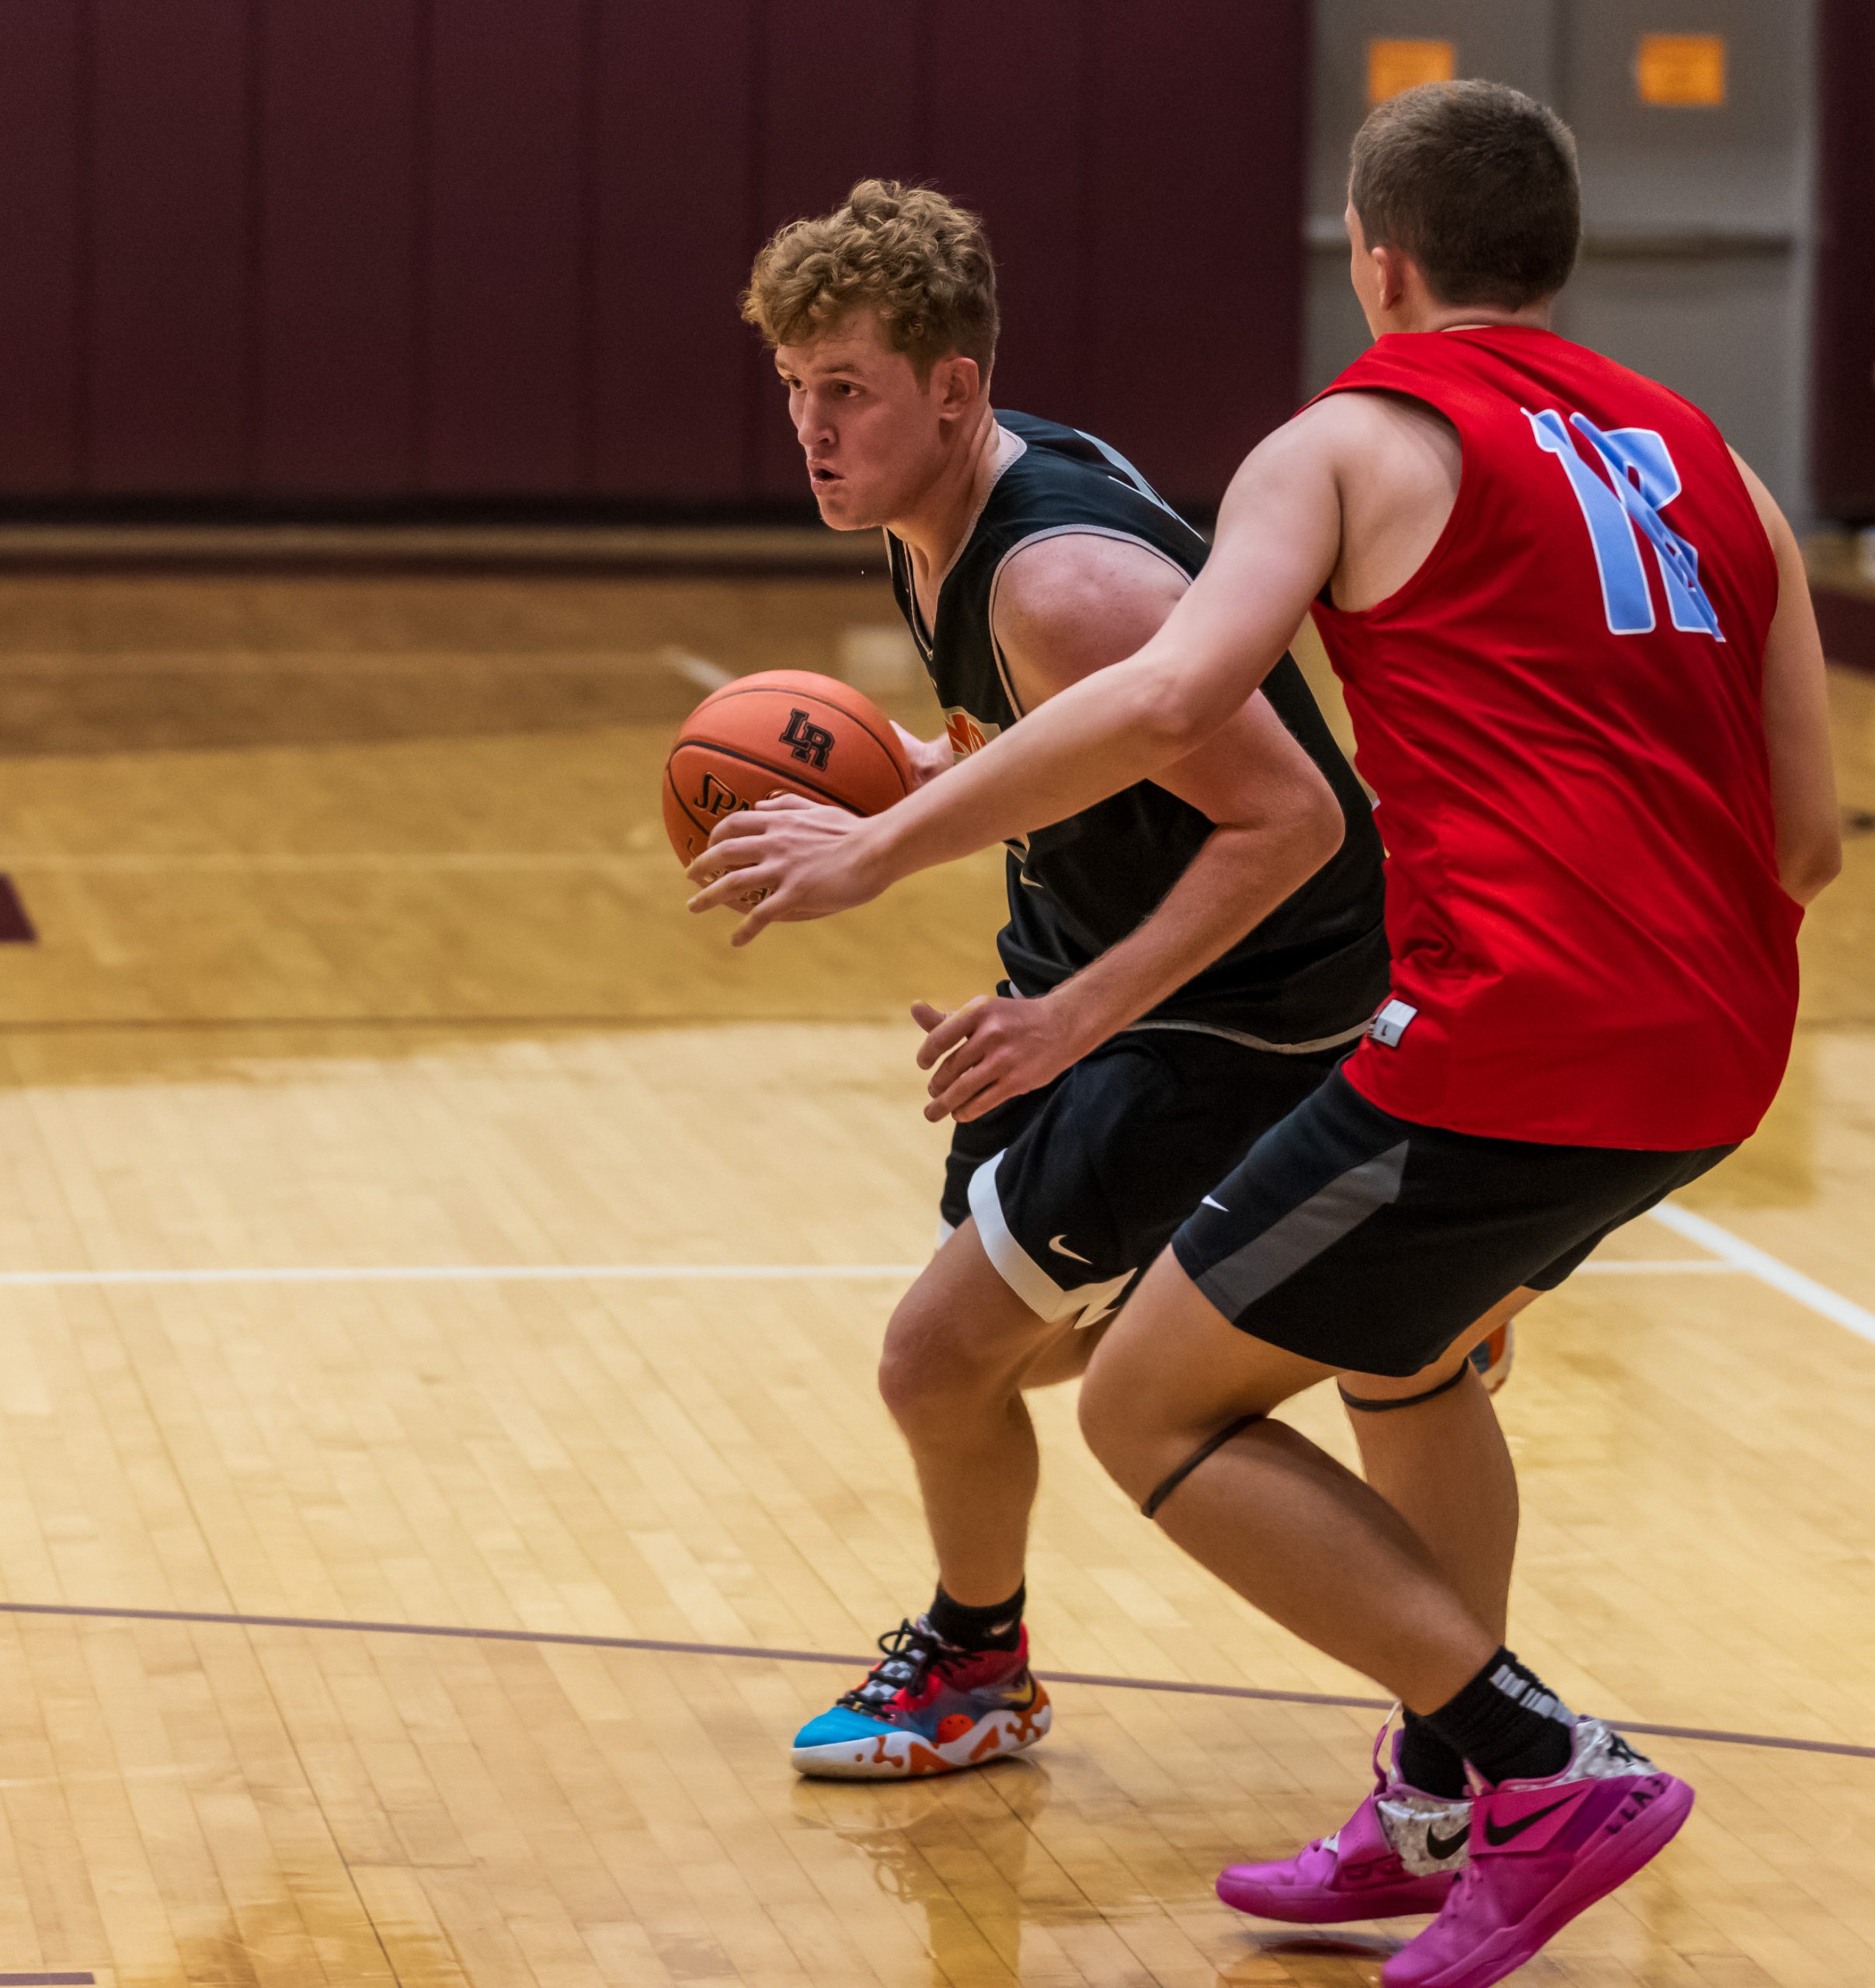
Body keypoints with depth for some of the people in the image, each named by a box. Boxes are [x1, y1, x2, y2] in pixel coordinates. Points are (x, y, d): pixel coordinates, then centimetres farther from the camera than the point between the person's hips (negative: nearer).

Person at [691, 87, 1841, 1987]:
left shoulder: (1356, 440, 3)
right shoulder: (1708, 464, 20)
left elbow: (1170, 700, -14)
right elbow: (1805, 840, 17)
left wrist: (885, 844, -7)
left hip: (1513, 1044, -8)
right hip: (1719, 1053, 8)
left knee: (1152, 1406, 6)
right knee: (1398, 1340, 33)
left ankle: (1543, 1772, -2)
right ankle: (1439, 1814, 32)